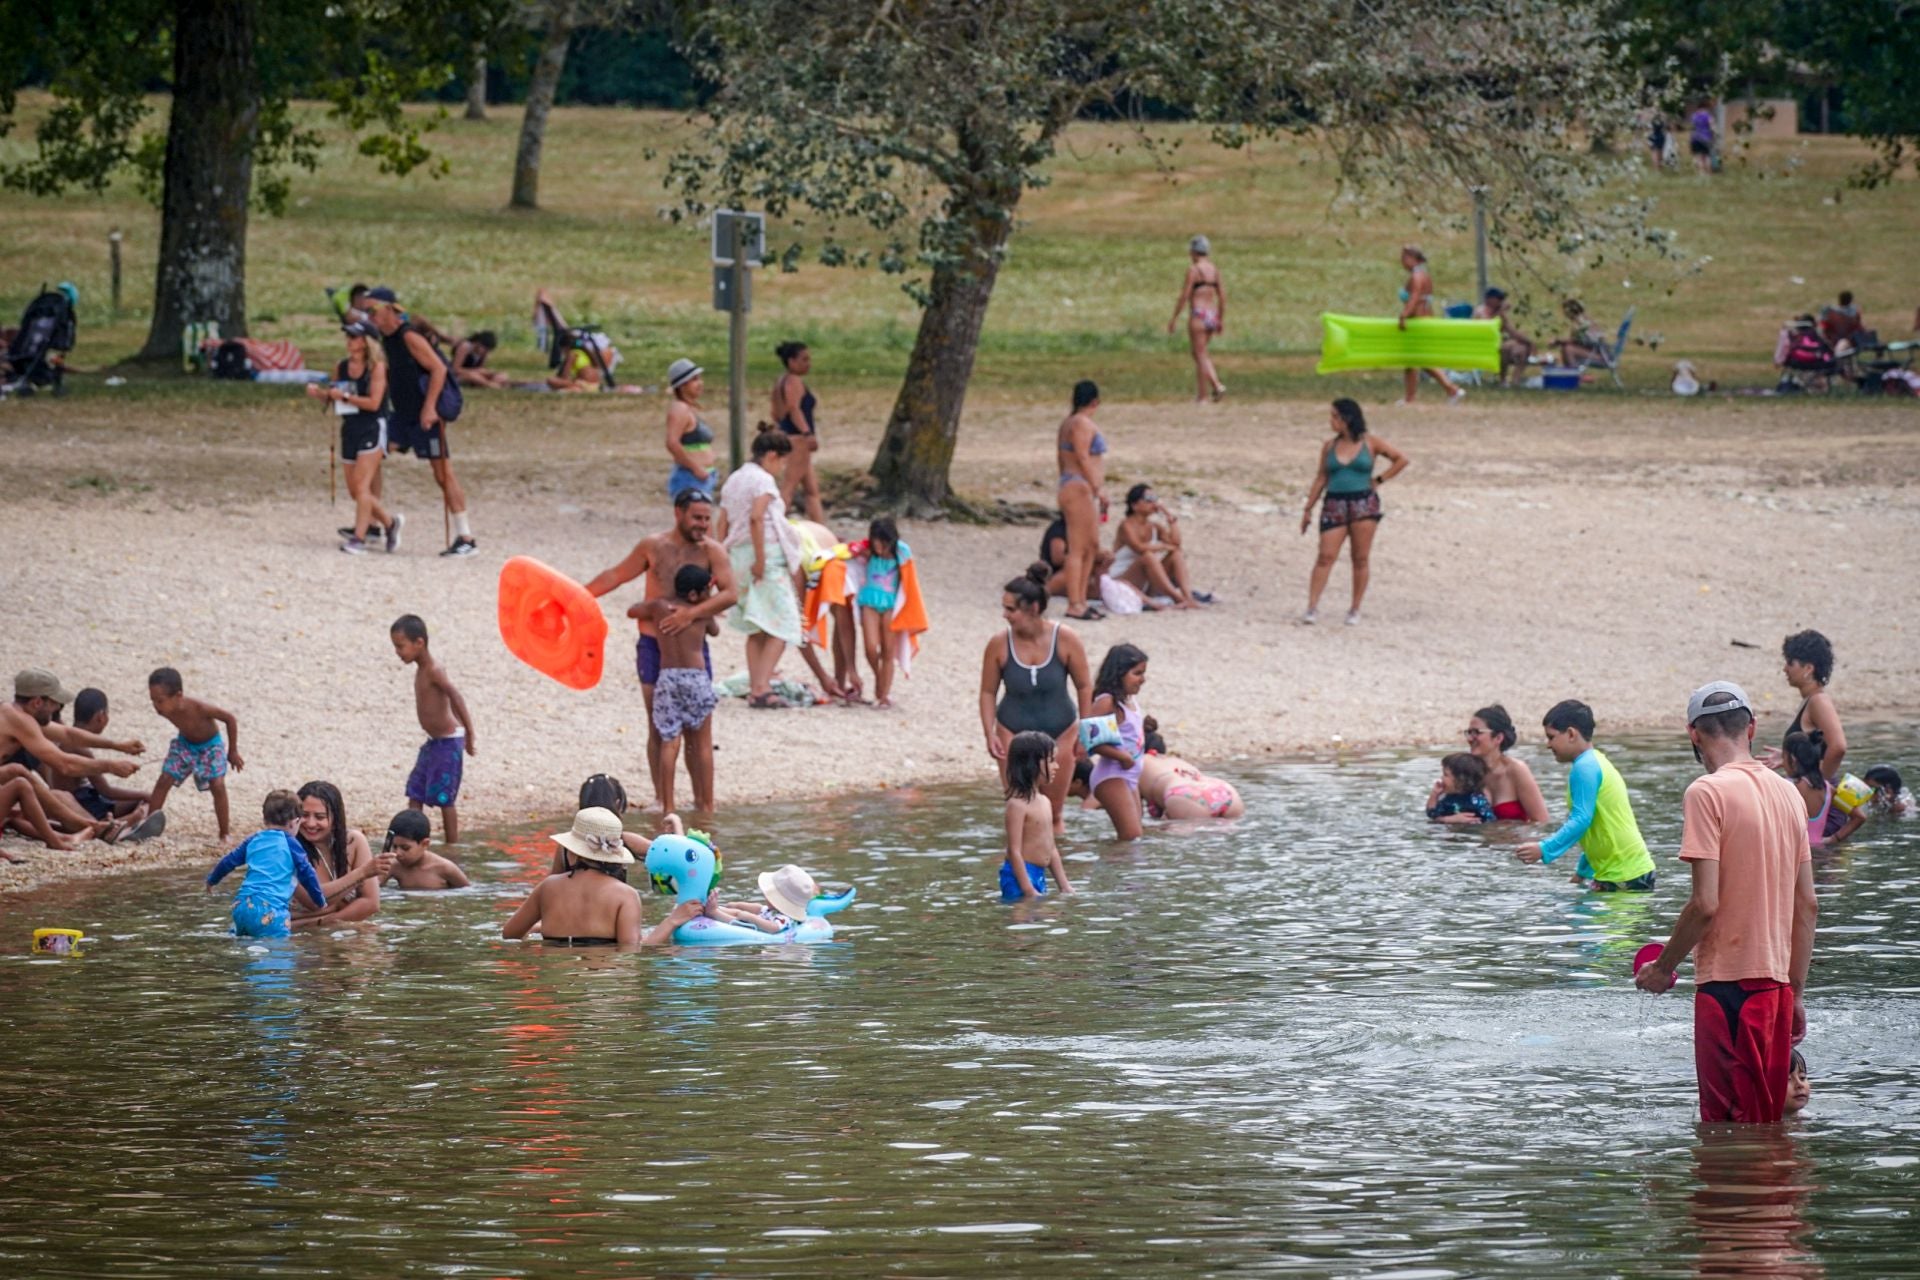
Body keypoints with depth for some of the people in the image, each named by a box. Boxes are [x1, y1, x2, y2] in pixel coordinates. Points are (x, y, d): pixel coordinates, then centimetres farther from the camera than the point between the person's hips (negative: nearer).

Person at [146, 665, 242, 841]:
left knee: (218, 786, -17)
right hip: (184, 745, 4)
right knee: (163, 782, -4)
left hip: (211, 746, -4)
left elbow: (230, 719, -24)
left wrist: (233, 752, -16)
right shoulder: (166, 710, -24)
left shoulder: (199, 708, -39)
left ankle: (224, 834, -7)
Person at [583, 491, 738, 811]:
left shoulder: (711, 551, -1)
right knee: (658, 728, 2)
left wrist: (692, 613, -24)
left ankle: (704, 805, -1)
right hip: (653, 645, 2)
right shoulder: (653, 547, 4)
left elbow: (730, 593, -12)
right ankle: (662, 801, 7)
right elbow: (616, 575, 17)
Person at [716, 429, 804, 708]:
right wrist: (760, 558, -22)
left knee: (756, 630, 14)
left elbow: (723, 525, 13)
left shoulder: (733, 480, 16)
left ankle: (755, 689, 10)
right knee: (780, 626, -6)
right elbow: (756, 517, -23)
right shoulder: (764, 481, -9)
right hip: (768, 555, -8)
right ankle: (762, 688, -16)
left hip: (738, 555, 8)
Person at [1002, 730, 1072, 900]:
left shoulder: (1045, 802, 13)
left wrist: (1064, 886, 16)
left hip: (1039, 876, 9)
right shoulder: (1018, 805, -15)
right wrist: (1029, 891, -22)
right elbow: (1014, 851, -18)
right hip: (1019, 875, -9)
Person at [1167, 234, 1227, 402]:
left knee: (1200, 356, 1)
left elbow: (1184, 296, -12)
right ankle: (1217, 385, 4)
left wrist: (1174, 319, -6)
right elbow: (1222, 296, 12)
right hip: (1212, 316, 6)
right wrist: (1221, 320, 20)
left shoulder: (1194, 270, -10)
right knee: (1201, 353, 20)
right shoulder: (1214, 270, 9)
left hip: (1198, 317, -6)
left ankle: (1202, 396, 3)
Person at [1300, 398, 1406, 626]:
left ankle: (1355, 610, 10)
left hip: (1363, 503, -1)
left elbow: (1401, 460, 7)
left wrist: (1379, 480, 0)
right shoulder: (1329, 447, 9)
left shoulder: (1370, 444, 2)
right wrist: (1308, 509, 8)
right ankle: (1312, 607, -11)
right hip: (1335, 504, 1)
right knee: (1326, 556, -9)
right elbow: (1321, 479, 11)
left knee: (1361, 558, 2)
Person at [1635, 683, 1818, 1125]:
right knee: (1768, 1123, 13)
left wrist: (1664, 967, -2)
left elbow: (1705, 904, -16)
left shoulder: (1708, 792, -11)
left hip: (1727, 981, -7)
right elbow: (1808, 905, 13)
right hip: (1777, 983, 7)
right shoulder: (1787, 793, 10)